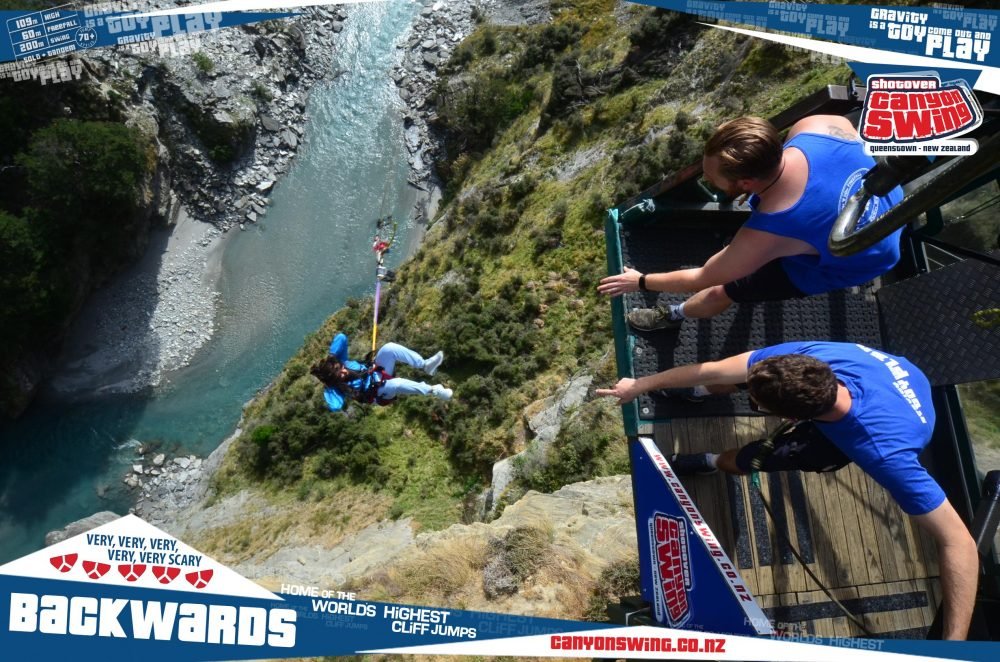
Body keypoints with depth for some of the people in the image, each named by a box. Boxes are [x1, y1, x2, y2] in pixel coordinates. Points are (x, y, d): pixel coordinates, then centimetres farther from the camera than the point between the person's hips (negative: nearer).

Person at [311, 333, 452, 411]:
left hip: (376, 373, 6)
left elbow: (341, 338, -15)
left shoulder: (335, 361, -7)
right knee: (397, 384, -40)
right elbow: (335, 407, -37)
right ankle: (433, 390, -24)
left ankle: (425, 365, -18)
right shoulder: (332, 389, -19)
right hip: (378, 392, -6)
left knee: (388, 348, -22)